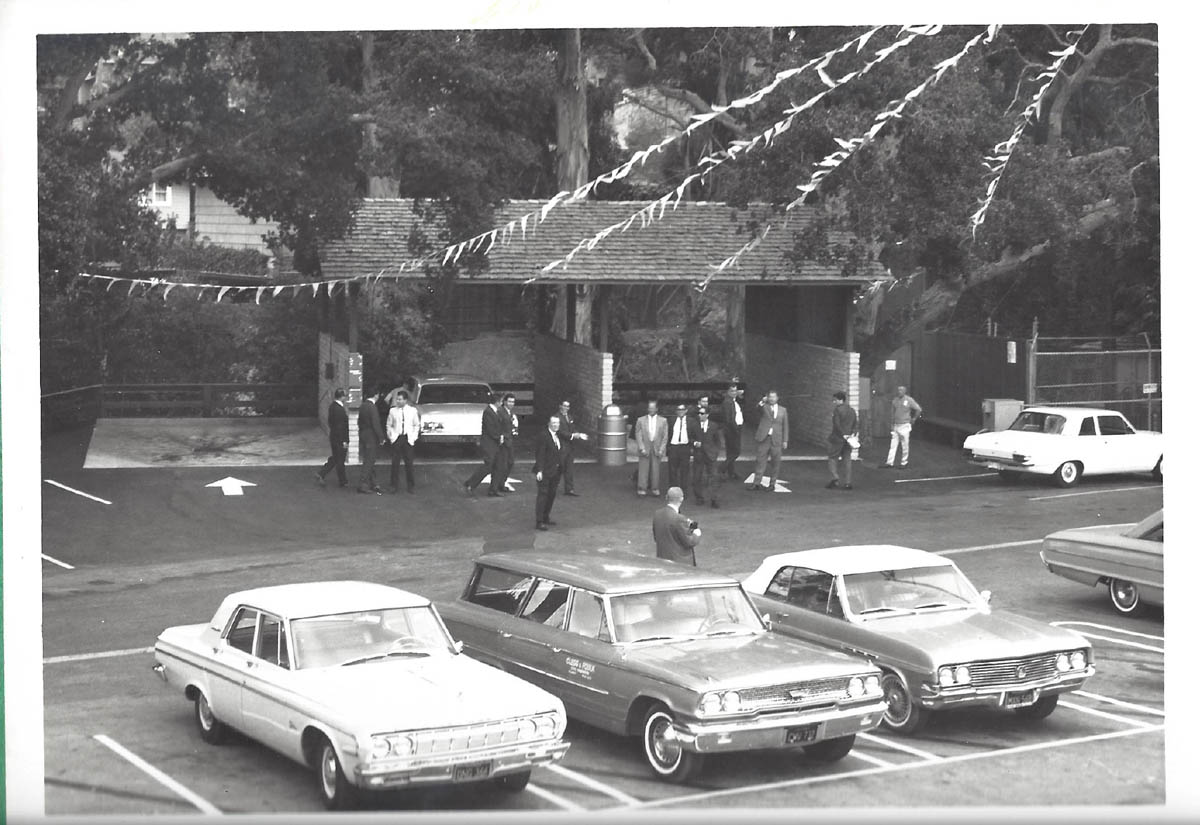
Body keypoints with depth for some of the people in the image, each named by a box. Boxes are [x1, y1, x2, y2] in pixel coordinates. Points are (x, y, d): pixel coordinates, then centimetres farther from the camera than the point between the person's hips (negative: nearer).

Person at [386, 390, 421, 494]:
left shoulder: (412, 410, 5)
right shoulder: (392, 411, 6)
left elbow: (417, 425, 11)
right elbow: (389, 425, 12)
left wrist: (414, 437, 0)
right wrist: (390, 435, -1)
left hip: (408, 439, -1)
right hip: (396, 439, 1)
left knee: (409, 463, 1)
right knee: (395, 463, -2)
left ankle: (411, 485, 11)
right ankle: (395, 486, 5)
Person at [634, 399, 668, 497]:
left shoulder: (663, 421, 6)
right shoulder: (641, 420, 5)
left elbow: (665, 437, 5)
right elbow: (638, 435, 3)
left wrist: (661, 450, -4)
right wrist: (642, 448, -7)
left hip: (657, 451, 0)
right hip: (644, 450, 0)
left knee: (655, 470, 0)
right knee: (643, 470, -3)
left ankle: (654, 489, 8)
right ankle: (641, 489, 2)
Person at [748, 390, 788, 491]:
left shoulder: (783, 410, 10)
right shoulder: (764, 407, 5)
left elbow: (785, 426, 10)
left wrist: (785, 441, 5)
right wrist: (762, 402, -25)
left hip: (776, 440, 1)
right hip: (764, 438, -1)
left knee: (775, 463, 4)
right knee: (761, 461, -1)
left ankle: (772, 484, 13)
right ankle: (756, 483, 2)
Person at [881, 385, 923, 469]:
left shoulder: (909, 400, -7)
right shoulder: (895, 400, 8)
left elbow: (918, 409, -2)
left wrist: (913, 419, 2)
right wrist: (892, 425, 13)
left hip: (904, 426, -5)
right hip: (896, 426, 5)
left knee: (904, 445, 0)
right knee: (893, 445, 1)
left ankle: (904, 463, 10)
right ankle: (890, 463, 1)